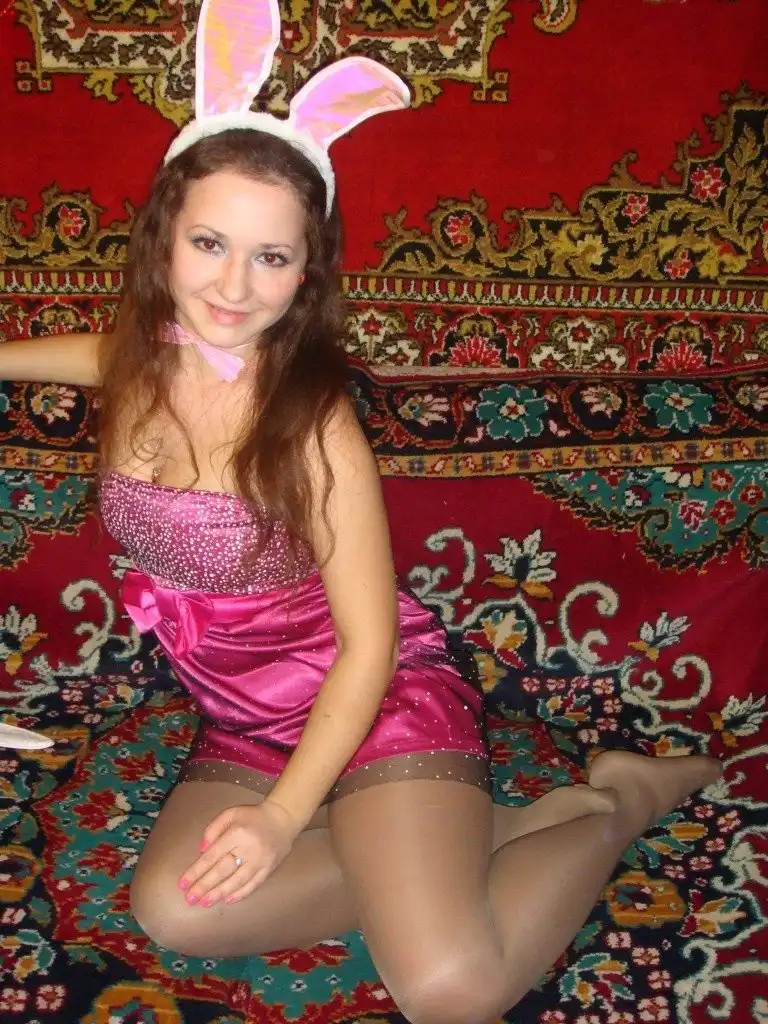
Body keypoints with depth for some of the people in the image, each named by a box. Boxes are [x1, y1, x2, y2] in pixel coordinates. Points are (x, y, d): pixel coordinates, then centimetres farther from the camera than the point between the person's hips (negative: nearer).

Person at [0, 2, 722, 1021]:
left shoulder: (310, 420, -20)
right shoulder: (134, 364, -3)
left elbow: (369, 646, -15)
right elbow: (90, 350, 25)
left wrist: (286, 816, -19)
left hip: (378, 705, -6)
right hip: (244, 725, 6)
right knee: (174, 908, -21)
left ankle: (618, 801, 5)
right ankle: (486, 834, -4)